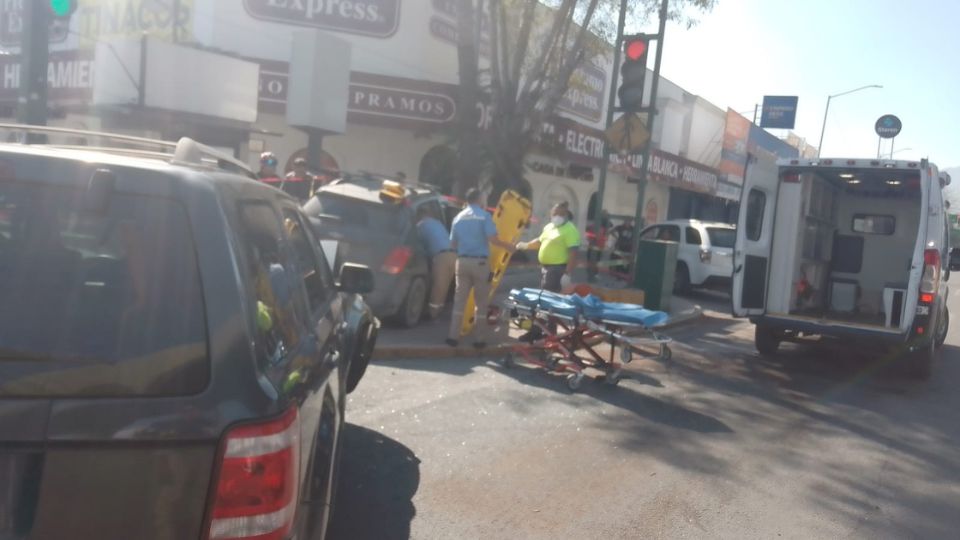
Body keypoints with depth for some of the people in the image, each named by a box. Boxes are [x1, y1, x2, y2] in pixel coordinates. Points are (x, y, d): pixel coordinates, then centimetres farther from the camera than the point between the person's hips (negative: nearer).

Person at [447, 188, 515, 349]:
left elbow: (453, 244, 12)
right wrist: (507, 246, 3)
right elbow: (493, 239, -14)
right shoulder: (484, 215, -5)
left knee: (459, 299, 8)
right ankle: (478, 339, 7)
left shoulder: (459, 217, 9)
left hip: (462, 261, 4)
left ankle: (453, 336, 5)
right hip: (479, 262, -4)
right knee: (481, 302, 5)